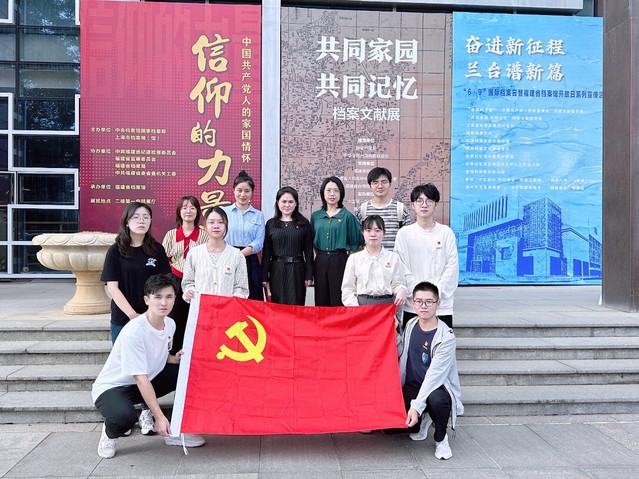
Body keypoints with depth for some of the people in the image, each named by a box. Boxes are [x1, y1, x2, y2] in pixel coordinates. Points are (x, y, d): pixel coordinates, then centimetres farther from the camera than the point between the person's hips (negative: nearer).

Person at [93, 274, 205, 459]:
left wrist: (175, 358, -9)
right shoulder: (134, 331, -29)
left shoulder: (170, 324, -5)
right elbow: (141, 379, -29)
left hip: (148, 381, 7)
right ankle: (109, 434, 1)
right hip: (112, 387, -7)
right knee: (125, 417, -39)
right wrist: (159, 417, -31)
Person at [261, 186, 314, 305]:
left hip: (296, 270, -1)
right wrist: (264, 277, 2)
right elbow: (266, 252, 6)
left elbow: (308, 251, 4)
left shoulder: (304, 224, 3)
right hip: (276, 270, 1)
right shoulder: (270, 224, 6)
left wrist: (309, 275, 0)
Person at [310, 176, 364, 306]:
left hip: (340, 261, -3)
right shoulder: (315, 216, 8)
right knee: (321, 302, 8)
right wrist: (321, 255, 9)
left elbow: (356, 242, 2)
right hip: (320, 261, 4)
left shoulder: (347, 216, -2)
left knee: (339, 301, -1)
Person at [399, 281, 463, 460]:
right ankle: (421, 422, 18)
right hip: (411, 387, 5)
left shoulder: (446, 336, -17)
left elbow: (434, 375, -24)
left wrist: (416, 406, -30)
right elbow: (400, 353, 13)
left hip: (438, 387, -5)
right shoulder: (411, 325, 2)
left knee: (436, 399, -38)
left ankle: (441, 439, -5)